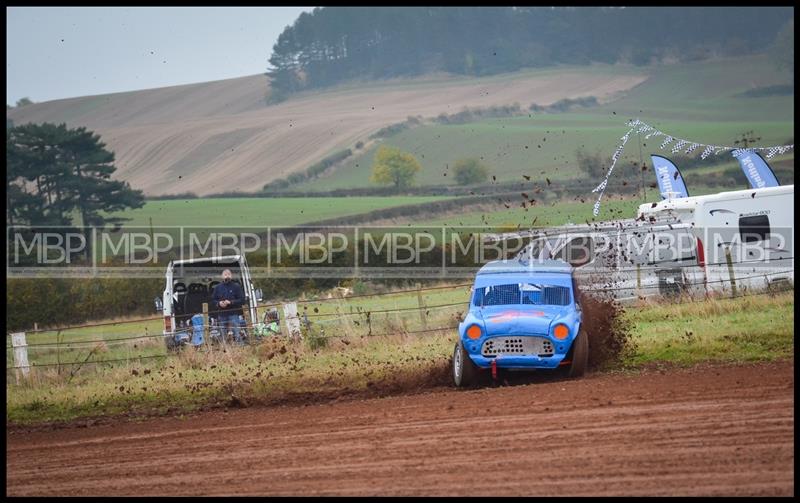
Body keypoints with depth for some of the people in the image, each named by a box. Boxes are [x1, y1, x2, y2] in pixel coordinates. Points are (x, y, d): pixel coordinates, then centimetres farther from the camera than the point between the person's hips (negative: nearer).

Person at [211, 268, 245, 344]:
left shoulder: (236, 286, 2)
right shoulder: (218, 287, 10)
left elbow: (242, 300, -2)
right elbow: (213, 300, 13)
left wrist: (231, 302, -15)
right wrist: (219, 303, -8)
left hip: (233, 314, -3)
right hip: (221, 314, 3)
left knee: (236, 333, -10)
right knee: (223, 334, 7)